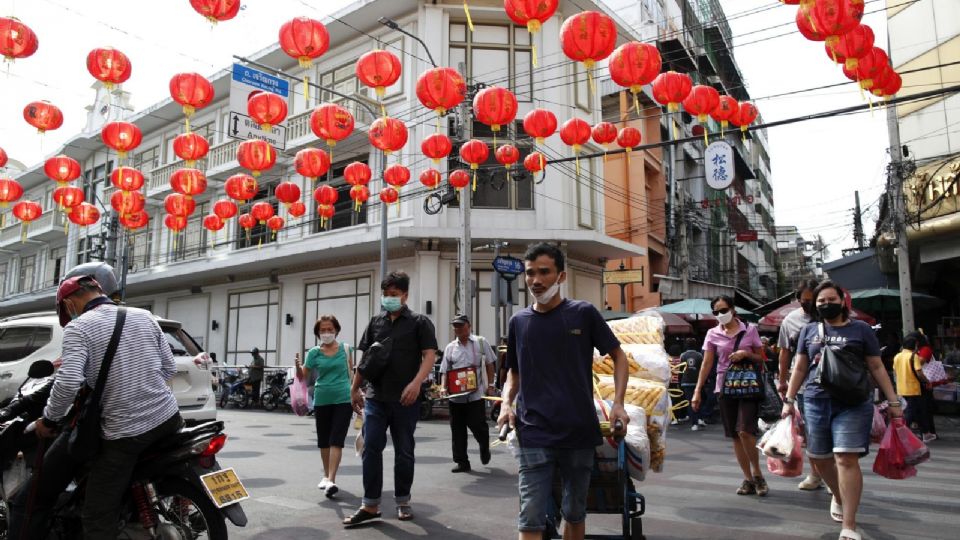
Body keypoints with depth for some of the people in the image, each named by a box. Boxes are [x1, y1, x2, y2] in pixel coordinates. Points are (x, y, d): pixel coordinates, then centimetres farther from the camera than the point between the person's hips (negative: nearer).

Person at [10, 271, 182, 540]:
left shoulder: (78, 327, -6)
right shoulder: (144, 316, 8)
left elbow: (69, 382, -18)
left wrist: (49, 420, -2)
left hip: (124, 432, -5)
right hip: (168, 418, 5)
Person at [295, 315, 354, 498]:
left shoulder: (345, 348, 1)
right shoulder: (314, 352, 0)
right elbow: (303, 377, 2)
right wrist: (298, 366, -18)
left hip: (343, 400, -2)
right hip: (322, 400, 2)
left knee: (336, 440, -9)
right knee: (323, 441, 14)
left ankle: (331, 480, -12)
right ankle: (326, 475, 31)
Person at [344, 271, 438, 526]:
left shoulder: (419, 322, 0)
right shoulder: (375, 322, 12)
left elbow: (429, 356, -8)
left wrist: (416, 383, -23)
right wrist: (355, 388, 15)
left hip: (405, 399, -3)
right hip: (375, 398, 3)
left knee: (404, 452, 7)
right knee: (371, 449, -1)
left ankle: (403, 501, 22)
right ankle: (370, 505, 8)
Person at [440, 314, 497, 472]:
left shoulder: (481, 342, 4)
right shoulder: (450, 347, 10)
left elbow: (490, 364, 8)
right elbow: (444, 371, 10)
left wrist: (490, 385, 1)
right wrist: (443, 387, -6)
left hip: (476, 394, -3)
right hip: (456, 395, 3)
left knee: (478, 425, -3)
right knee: (457, 430, 5)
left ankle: (484, 448, 29)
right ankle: (462, 462, 16)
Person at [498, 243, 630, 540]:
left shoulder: (584, 313, -2)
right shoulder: (519, 321, 5)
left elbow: (619, 356, 6)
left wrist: (618, 403, -7)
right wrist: (506, 402, -2)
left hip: (580, 433, 0)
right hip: (533, 435, 0)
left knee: (575, 512, 16)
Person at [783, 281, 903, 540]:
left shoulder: (861, 329, 4)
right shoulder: (809, 331, 11)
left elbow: (877, 367, 6)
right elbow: (799, 368, 12)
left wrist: (893, 401, 2)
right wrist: (789, 400, 7)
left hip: (853, 404, -3)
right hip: (816, 402, 3)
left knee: (846, 458, -12)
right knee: (819, 457, 11)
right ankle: (839, 497, 41)